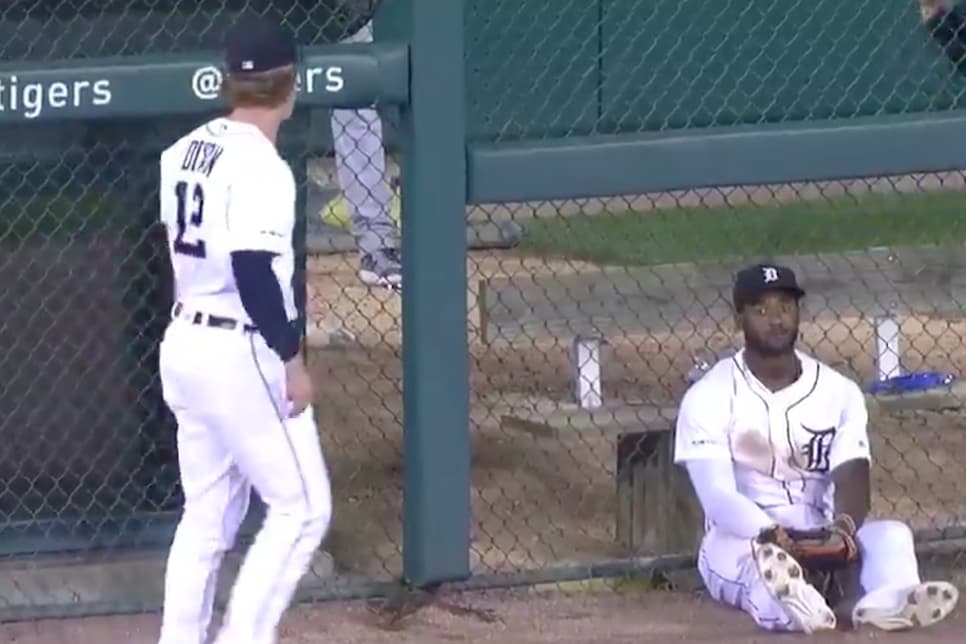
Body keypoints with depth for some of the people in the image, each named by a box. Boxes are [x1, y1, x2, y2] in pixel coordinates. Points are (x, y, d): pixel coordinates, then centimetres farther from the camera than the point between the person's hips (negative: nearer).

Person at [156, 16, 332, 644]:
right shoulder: (261, 167, -18)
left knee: (208, 511, 15)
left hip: (184, 345, 9)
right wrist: (292, 359, -17)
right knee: (302, 506, 0)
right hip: (240, 355, -9)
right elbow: (254, 271, -23)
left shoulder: (186, 151, 7)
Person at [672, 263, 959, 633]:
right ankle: (789, 607, -73)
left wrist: (843, 526, -34)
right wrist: (771, 532, -38)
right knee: (763, 554, -37)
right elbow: (717, 496, -17)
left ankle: (884, 602, -62)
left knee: (892, 534, -26)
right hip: (737, 543, -3)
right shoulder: (710, 397, -5)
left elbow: (852, 479, -9)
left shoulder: (839, 392, 5)